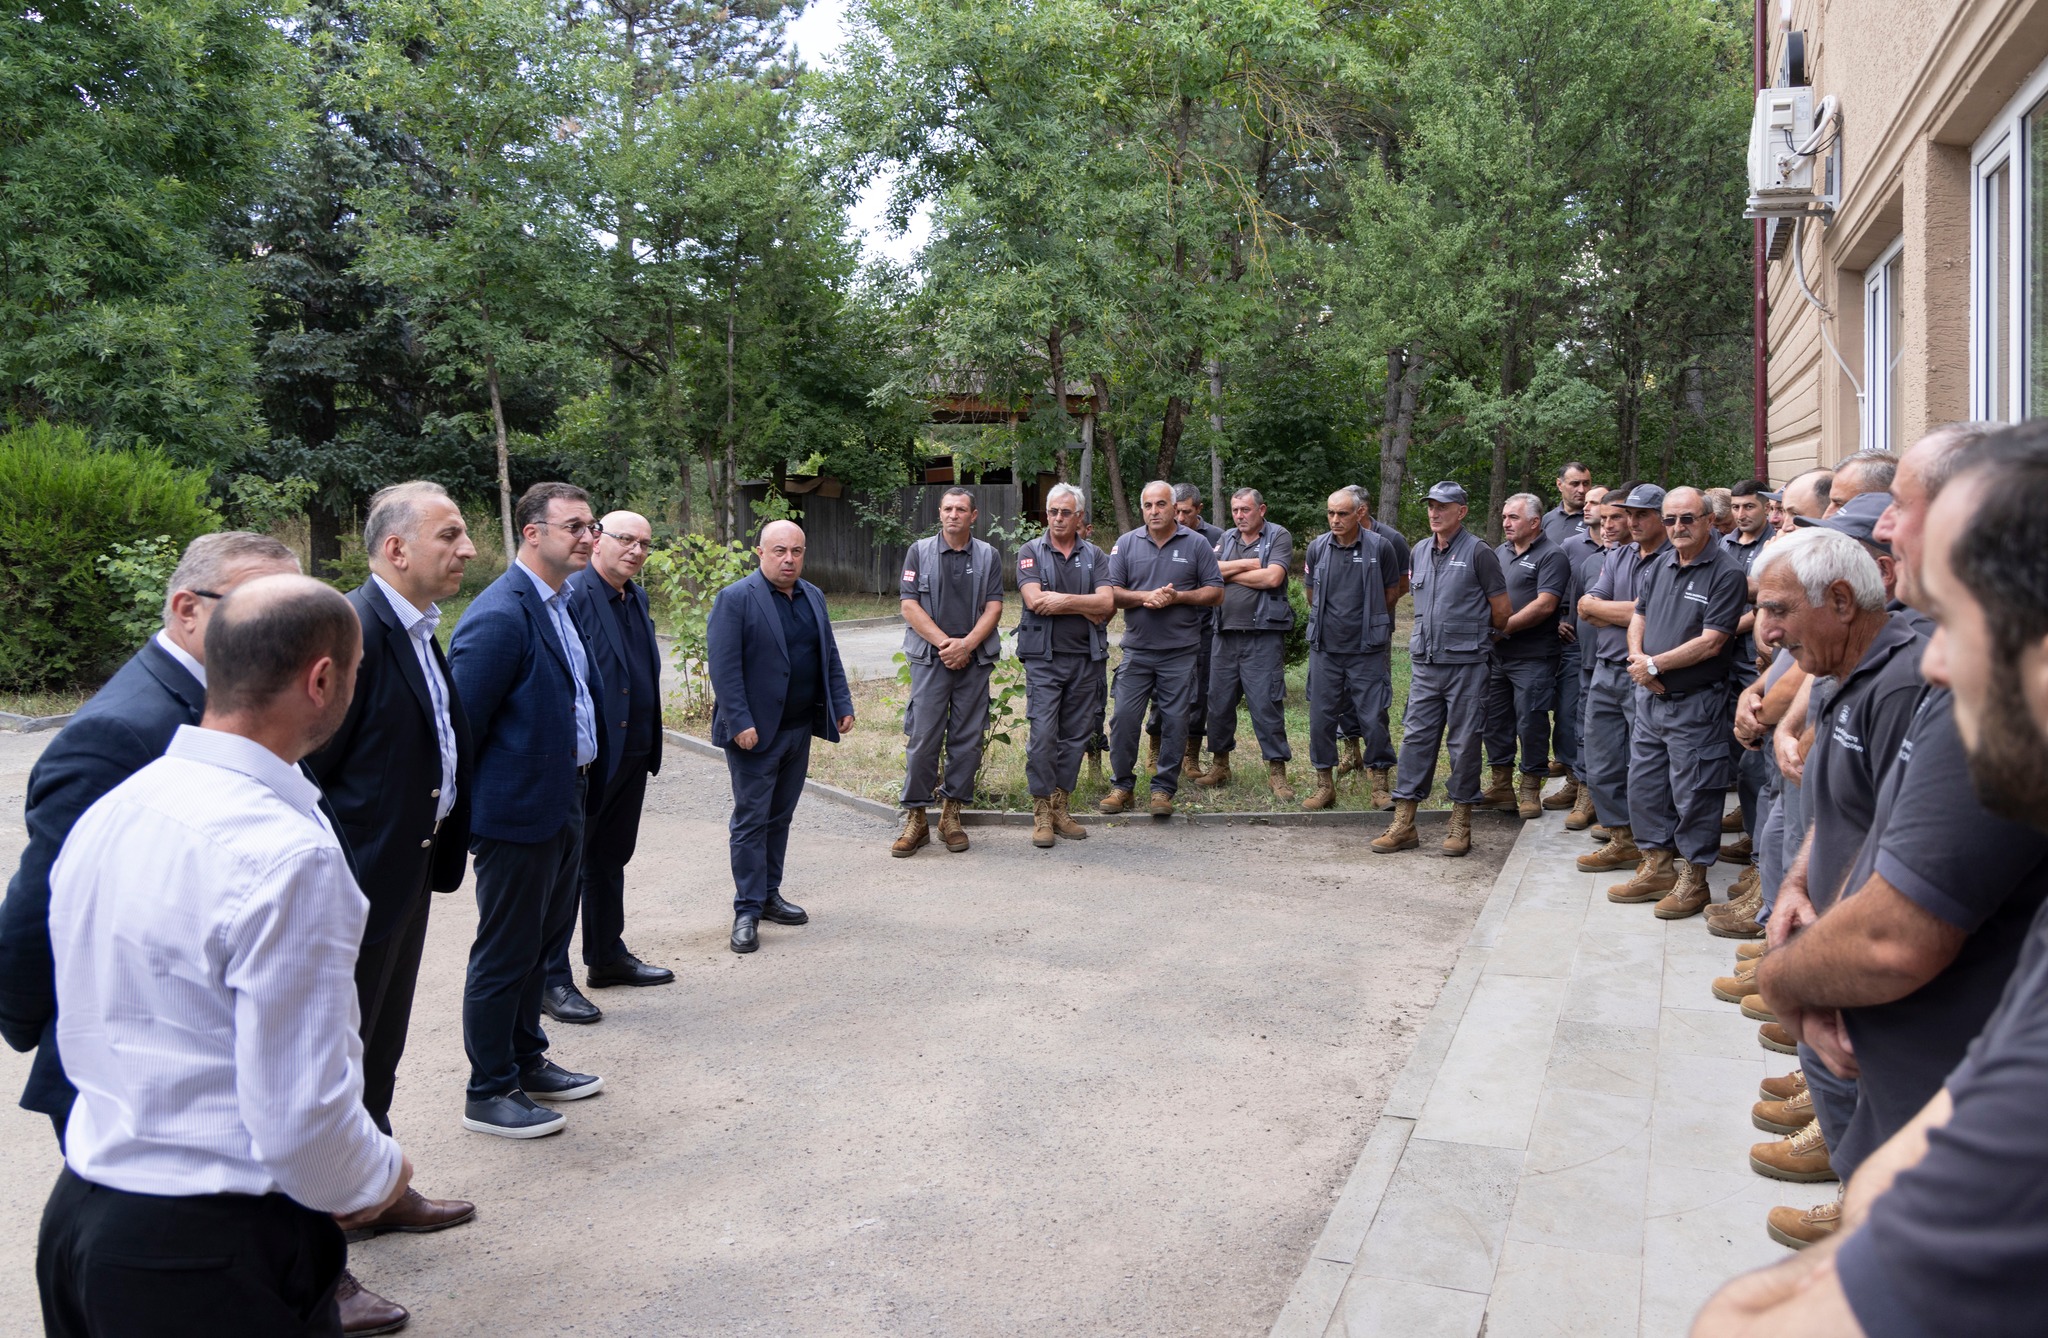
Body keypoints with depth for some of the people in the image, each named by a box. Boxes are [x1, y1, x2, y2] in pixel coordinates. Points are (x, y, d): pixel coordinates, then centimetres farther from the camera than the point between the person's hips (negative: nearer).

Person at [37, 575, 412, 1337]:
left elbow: (84, 1036, 10)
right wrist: (375, 1180, -4)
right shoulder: (289, 855, -25)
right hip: (218, 1254, -7)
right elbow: (300, 1117, -24)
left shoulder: (106, 814, 0)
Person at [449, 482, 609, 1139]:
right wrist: (473, 805, -14)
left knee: (543, 937, 21)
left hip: (564, 803, 10)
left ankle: (527, 1060, 38)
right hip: (518, 812, -10)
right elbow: (461, 723, -21)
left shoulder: (561, 605, 10)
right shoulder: (500, 615, -21)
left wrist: (585, 768, 14)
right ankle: (489, 1093, 19)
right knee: (505, 954, 4)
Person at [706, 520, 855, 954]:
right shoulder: (735, 599, -11)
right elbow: (724, 666, -15)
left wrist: (842, 704, 7)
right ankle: (747, 911, 5)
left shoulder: (813, 597, 11)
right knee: (751, 821, -1)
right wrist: (740, 723, -20)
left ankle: (768, 896, 25)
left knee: (780, 817, 14)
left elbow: (829, 655, 16)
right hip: (755, 731, -7)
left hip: (800, 727, 7)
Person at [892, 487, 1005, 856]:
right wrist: (945, 643, -12)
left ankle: (951, 815, 13)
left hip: (974, 660, 2)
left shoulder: (988, 556, 8)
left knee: (967, 740, 3)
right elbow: (910, 606, -2)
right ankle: (915, 818, 2)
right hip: (929, 659, -2)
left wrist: (966, 645, -13)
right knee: (922, 738, -5)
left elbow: (994, 607, 1)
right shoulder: (920, 552, 4)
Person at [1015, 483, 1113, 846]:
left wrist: (1064, 601, -14)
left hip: (1086, 657, 3)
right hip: (1043, 657, -3)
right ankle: (1042, 813, 1)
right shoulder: (1031, 552, 3)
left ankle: (1060, 807, 16)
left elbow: (1107, 603, -5)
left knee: (1075, 735, 6)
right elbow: (1034, 600, -13)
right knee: (1043, 735, -8)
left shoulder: (1094, 555, 10)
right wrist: (1086, 608, -10)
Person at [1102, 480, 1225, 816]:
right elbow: (1111, 592, 1)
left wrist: (1177, 597, -13)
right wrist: (1146, 597, -15)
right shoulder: (1127, 544, 5)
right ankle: (1122, 785, 14)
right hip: (1137, 649, 1)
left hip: (1180, 651, -1)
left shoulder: (1196, 544, 2)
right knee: (1124, 717, -1)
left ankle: (1163, 789, 15)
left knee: (1175, 722, 2)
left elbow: (1215, 593, 2)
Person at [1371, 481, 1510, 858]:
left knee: (1464, 742, 2)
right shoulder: (1418, 552, 12)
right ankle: (1403, 823, 7)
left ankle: (1460, 823, 12)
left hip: (1465, 662, -5)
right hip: (1424, 661, 5)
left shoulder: (1478, 552, -5)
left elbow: (1501, 609, -1)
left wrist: (1476, 635, 12)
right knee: (1415, 737, 4)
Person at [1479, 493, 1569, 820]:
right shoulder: (1499, 552, 14)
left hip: (1532, 657, -7)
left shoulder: (1551, 556, -8)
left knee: (1530, 722, -2)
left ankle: (1530, 789, 10)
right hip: (1496, 655, 7)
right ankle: (1500, 786, 21)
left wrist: (1502, 628, -17)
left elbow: (1544, 605, -18)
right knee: (1495, 719, 11)